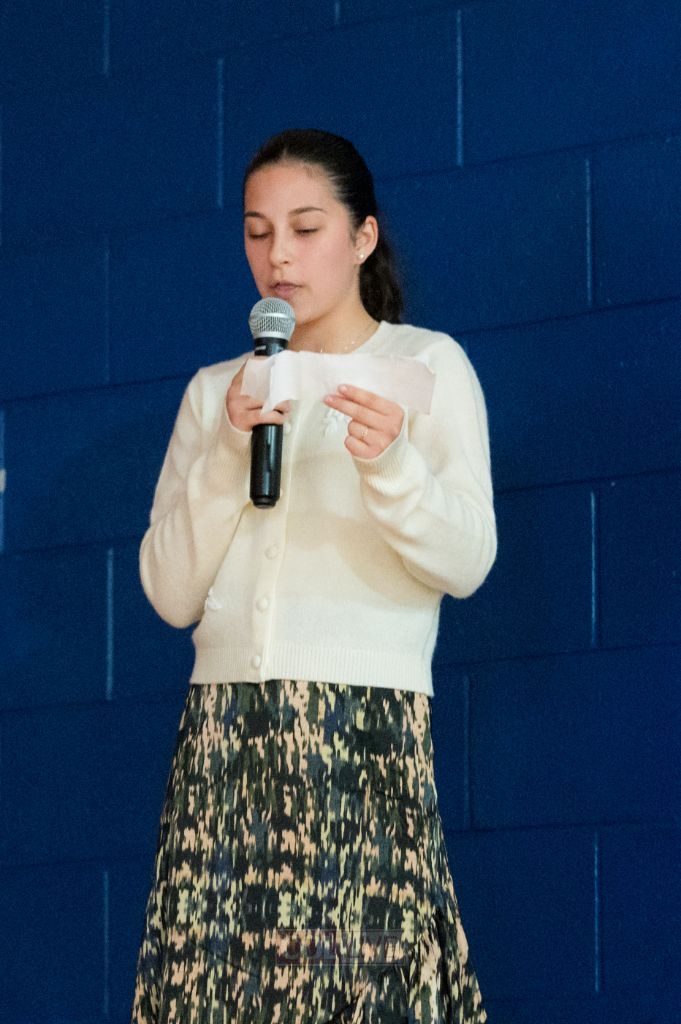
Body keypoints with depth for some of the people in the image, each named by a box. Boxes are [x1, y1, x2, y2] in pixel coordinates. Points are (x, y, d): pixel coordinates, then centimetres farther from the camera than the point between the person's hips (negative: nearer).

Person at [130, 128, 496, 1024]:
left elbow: (467, 562, -2)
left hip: (367, 722, -3)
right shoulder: (216, 391, 18)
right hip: (224, 726, 3)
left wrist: (390, 467, -19)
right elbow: (171, 592, 9)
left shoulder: (428, 364, 9)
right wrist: (229, 453, -4)